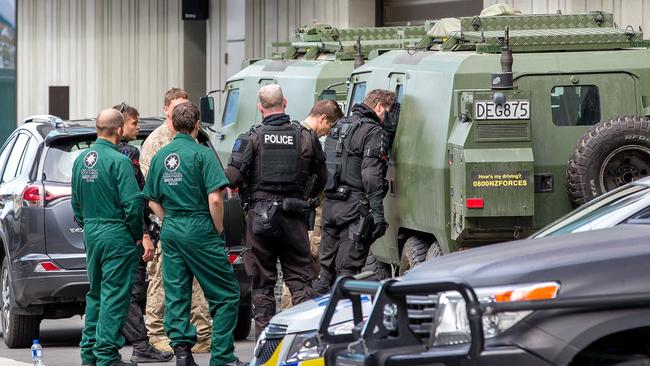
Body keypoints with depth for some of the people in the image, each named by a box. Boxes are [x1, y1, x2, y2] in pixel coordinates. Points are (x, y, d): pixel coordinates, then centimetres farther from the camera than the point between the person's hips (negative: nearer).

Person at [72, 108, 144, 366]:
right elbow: (132, 203, -18)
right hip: (116, 234, -8)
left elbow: (76, 202, 15)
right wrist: (137, 235, -5)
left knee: (95, 294, 17)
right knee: (114, 296, -3)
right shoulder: (118, 161, -15)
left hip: (91, 234, 8)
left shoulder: (81, 160, 8)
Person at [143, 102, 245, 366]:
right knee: (226, 294, 2)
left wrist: (170, 222, 17)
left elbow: (153, 201, 12)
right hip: (200, 230, -6)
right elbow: (215, 199, -17)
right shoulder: (202, 154, -11)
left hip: (170, 232, 6)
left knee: (176, 295, 10)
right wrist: (219, 230, -4)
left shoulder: (160, 156, 8)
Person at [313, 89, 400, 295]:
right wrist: (377, 212, -19)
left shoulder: (339, 126, 19)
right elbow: (371, 175, -17)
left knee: (326, 266, 14)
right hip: (354, 208, -8)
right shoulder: (374, 133, -8)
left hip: (330, 205, 8)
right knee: (348, 270, -7)